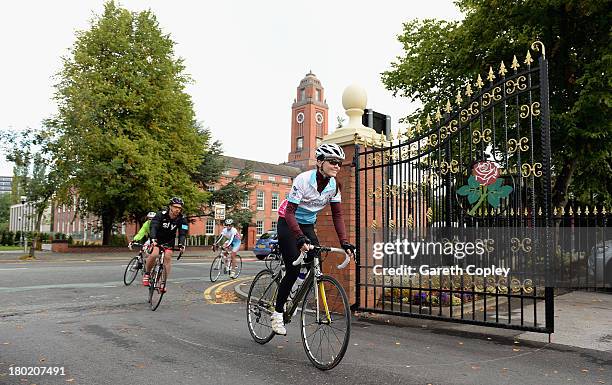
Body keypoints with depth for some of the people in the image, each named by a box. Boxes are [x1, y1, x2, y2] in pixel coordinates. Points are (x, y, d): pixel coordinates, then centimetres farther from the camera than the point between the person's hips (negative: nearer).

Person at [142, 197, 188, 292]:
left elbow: (182, 233, -22)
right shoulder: (161, 214, -24)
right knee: (153, 254, -25)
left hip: (169, 240, 2)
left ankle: (164, 282, -2)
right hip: (156, 238, -2)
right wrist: (153, 239, -52)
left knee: (168, 257, -13)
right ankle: (146, 273, 1)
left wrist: (181, 245, -41)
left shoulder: (182, 219, -17)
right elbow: (153, 227, -35)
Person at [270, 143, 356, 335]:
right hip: (288, 223, -6)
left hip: (307, 225, 6)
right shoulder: (303, 180, -26)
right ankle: (277, 313, 3)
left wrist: (344, 242, -19)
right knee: (293, 270, -13)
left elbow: (337, 215, -8)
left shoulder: (334, 185, -9)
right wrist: (300, 239, -42)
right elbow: (290, 212, -30)